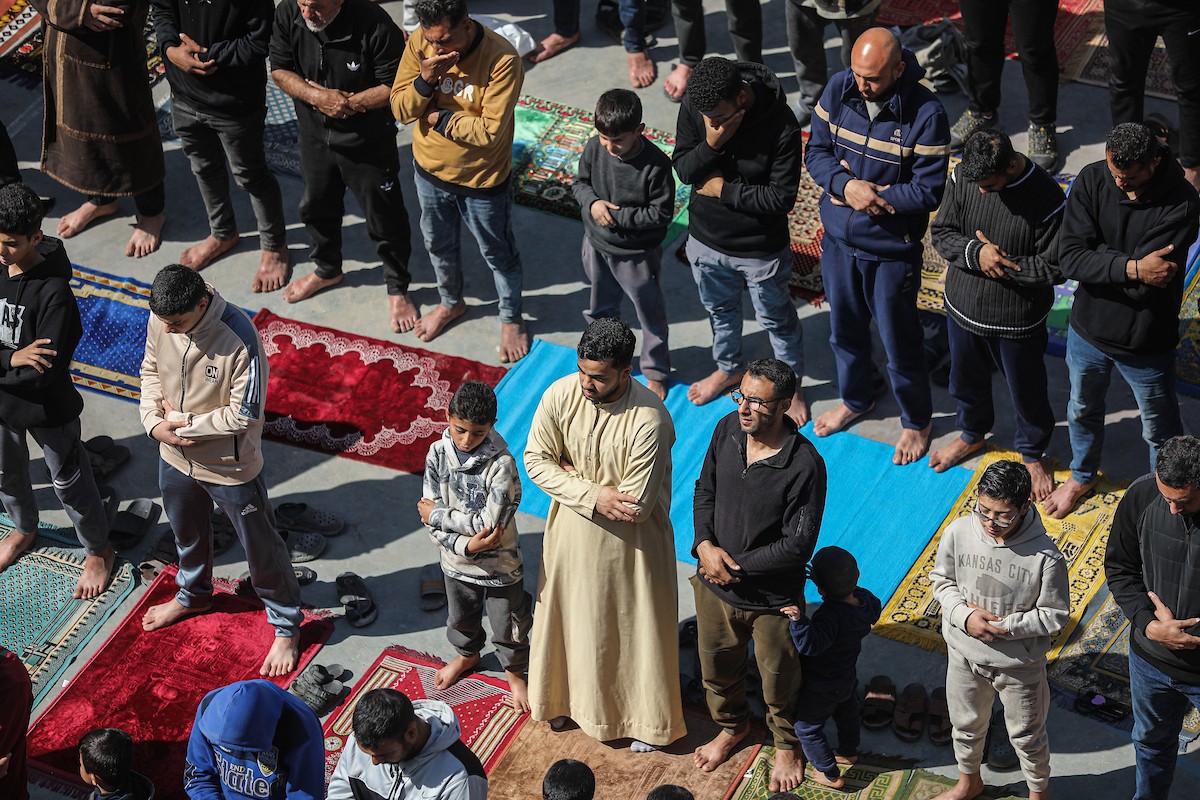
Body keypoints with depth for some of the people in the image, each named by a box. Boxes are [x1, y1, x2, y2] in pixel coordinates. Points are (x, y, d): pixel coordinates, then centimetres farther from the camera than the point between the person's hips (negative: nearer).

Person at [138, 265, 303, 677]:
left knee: (261, 549, 14)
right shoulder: (160, 322, -16)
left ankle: (286, 627, 35)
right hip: (176, 456, 6)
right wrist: (154, 422, -13)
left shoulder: (239, 339, -34)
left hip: (231, 467, -6)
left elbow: (243, 415, -27)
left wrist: (184, 424, -21)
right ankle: (192, 594, 60)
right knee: (187, 533, 31)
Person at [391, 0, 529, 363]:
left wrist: (438, 119, -21)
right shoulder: (420, 44, -16)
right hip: (430, 169, 5)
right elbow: (401, 109, -12)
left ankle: (511, 319, 42)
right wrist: (425, 80, -31)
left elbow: (490, 132, -31)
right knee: (438, 244, 27)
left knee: (498, 254, 18)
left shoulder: (501, 60, -31)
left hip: (483, 179, -5)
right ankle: (450, 303, 54)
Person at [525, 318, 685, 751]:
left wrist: (572, 473, -18)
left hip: (631, 541, -4)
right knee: (572, 613, 23)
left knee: (635, 624, 15)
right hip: (573, 529, 4)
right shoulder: (560, 395, -19)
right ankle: (568, 696, 50)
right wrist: (593, 495, -22)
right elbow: (535, 460, -9)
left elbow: (638, 504, -28)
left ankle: (646, 719, 37)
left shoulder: (649, 420, -31)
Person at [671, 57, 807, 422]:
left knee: (776, 319, 19)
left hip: (761, 248, -4)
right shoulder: (695, 105, -19)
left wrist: (722, 189, -21)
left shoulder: (781, 126, -31)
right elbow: (682, 169, -11)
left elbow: (782, 197, -26)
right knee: (720, 310, 29)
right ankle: (729, 368, 56)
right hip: (707, 239, 4)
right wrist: (711, 145, -32)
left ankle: (792, 385, 43)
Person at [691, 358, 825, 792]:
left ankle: (786, 744, 49)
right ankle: (732, 726, 57)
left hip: (772, 597, -5)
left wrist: (736, 566, -20)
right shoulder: (728, 430, -12)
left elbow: (798, 545, -24)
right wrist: (705, 545, -13)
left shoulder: (805, 466, -29)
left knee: (779, 682, 20)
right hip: (715, 586, 5)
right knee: (717, 669, 27)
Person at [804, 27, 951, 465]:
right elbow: (816, 151, -3)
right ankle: (855, 399, 50)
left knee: (900, 340, 11)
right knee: (844, 329, 24)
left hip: (892, 250, -5)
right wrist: (847, 185, -22)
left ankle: (916, 420, 34)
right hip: (839, 239, 5)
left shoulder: (925, 114, -23)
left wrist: (870, 193, -21)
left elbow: (928, 192, -20)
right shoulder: (839, 90, -10)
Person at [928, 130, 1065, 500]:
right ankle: (972, 435, 56)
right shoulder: (963, 176, -15)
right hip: (964, 306, 4)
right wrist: (975, 252, -27)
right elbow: (941, 232, -7)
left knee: (1026, 392, 17)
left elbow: (1053, 268, -21)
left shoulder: (1047, 199, -27)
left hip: (1018, 320, -4)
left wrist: (1000, 262, -23)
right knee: (966, 381, 27)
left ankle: (1032, 454, 44)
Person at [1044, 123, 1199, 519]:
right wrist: (1132, 268, -32)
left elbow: (1151, 283, -33)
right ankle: (1082, 476, 56)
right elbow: (1068, 259, -23)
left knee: (1161, 431, 19)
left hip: (1146, 344, -4)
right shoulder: (1092, 181, -17)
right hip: (1088, 330, 4)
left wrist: (1097, 255, -24)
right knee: (1082, 411, 29)